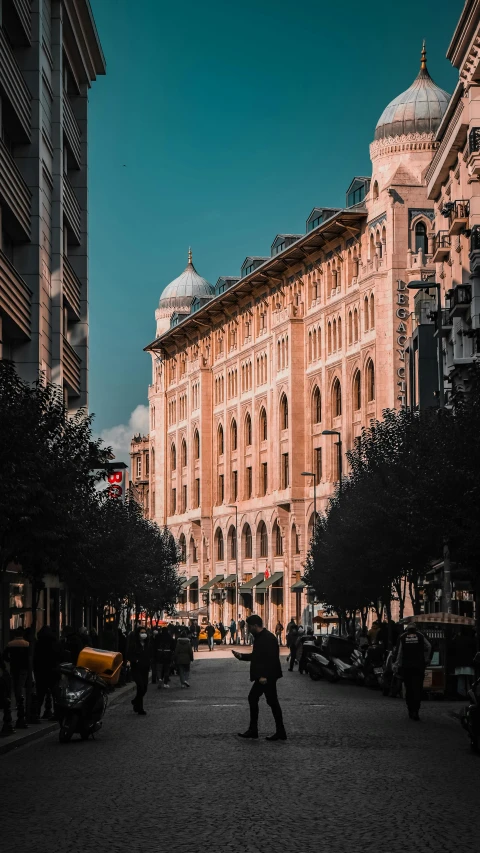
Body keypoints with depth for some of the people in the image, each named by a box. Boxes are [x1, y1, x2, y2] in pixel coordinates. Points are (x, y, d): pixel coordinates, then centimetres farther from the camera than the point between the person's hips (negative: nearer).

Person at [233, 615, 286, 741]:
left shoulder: (268, 638, -19)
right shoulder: (259, 637, 13)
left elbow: (271, 658, -26)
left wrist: (264, 676, -28)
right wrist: (241, 656, 12)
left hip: (267, 676, -11)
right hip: (262, 676, 11)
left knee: (272, 702, -4)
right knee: (252, 698, 13)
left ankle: (280, 732, 3)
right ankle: (253, 730, 20)